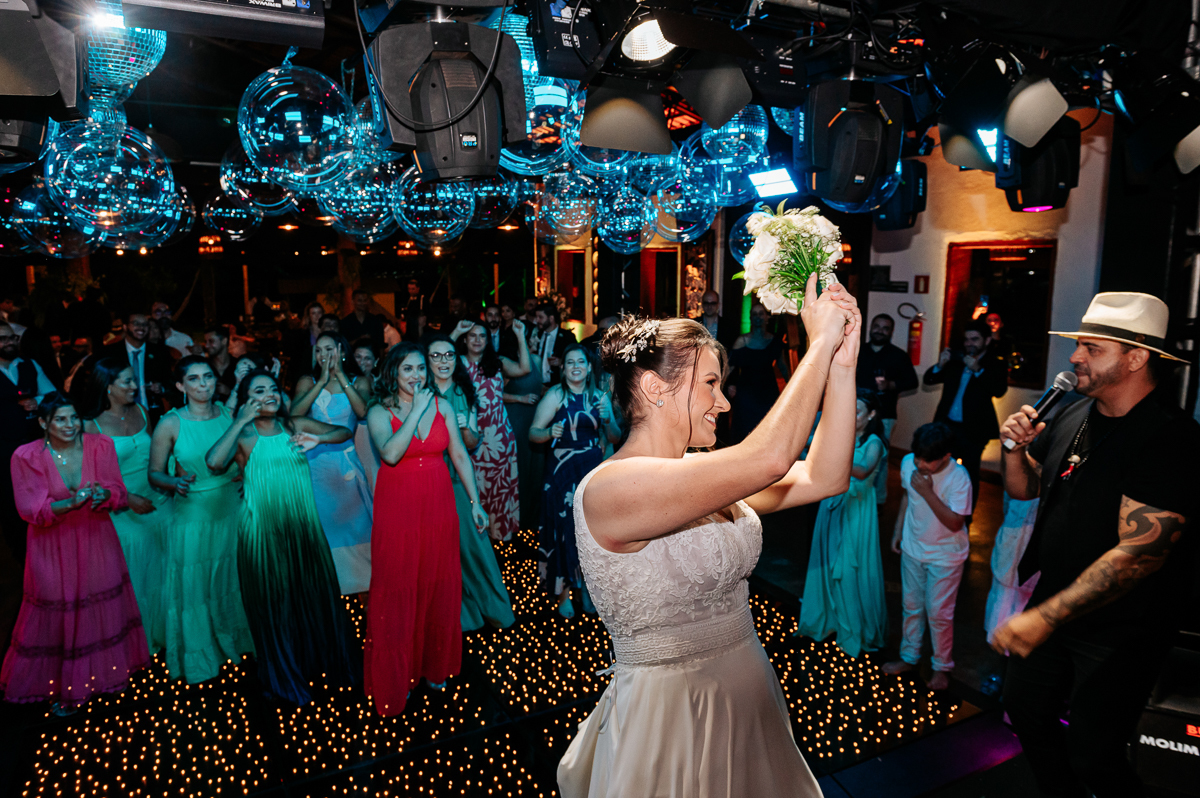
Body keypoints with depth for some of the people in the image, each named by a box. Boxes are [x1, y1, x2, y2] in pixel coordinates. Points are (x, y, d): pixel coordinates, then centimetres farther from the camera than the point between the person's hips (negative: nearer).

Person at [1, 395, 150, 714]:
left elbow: (119, 493, -5)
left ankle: (103, 672, 34)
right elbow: (30, 509, -14)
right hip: (53, 548, -2)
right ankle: (60, 685, 27)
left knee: (103, 611, 13)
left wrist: (103, 494, -28)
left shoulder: (100, 446, -7)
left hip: (97, 543, 2)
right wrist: (72, 503, -31)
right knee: (56, 618, 6)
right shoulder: (26, 457, -11)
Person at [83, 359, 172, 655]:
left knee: (163, 570, 14)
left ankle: (164, 633, 33)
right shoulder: (93, 426, -13)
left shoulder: (140, 412, 2)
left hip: (159, 504, 5)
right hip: (125, 513, -5)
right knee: (135, 577, 8)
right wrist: (128, 499, -18)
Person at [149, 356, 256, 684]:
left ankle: (233, 641, 40)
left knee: (233, 581, 17)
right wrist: (175, 483, -24)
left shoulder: (228, 414, -4)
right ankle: (198, 659, 31)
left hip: (232, 509, 3)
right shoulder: (171, 424, -12)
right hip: (193, 515, -3)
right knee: (194, 587, 10)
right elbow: (155, 473, -6)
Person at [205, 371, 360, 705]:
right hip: (264, 529, -3)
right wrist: (242, 421, -17)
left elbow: (345, 432, 5)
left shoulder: (295, 425, 4)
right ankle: (284, 676, 30)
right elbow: (214, 462, -24)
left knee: (315, 594, 13)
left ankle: (323, 662, 34)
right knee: (273, 600, 10)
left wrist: (318, 438, -14)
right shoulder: (242, 435, -4)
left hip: (303, 525, 3)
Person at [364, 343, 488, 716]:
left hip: (438, 504, 3)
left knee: (439, 586, 12)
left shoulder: (442, 406, 3)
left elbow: (460, 455, 5)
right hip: (397, 507, -3)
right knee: (397, 590, 5)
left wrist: (474, 500, 2)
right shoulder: (379, 412, -6)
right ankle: (396, 675, 23)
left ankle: (435, 664, 32)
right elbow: (390, 453, -24)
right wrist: (416, 410, -20)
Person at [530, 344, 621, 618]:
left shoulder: (599, 396, 6)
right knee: (563, 528, 0)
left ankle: (587, 585, 30)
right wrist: (550, 433, -30)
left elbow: (615, 437, 8)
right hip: (563, 471, -4)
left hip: (593, 471, 4)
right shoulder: (556, 395, -6)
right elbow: (533, 432, -10)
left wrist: (607, 420, -11)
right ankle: (563, 591, 16)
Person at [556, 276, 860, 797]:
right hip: (669, 722, -8)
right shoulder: (609, 488, -26)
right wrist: (820, 345, -21)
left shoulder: (709, 483, 1)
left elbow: (824, 477, -4)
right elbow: (769, 459, -32)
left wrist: (841, 365, -11)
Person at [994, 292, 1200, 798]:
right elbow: (1024, 488, 12)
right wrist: (1015, 448, -10)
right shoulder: (1071, 418, 0)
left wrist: (1044, 618, -32)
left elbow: (1139, 552, -30)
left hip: (1119, 632, -7)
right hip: (1053, 601, 7)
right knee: (1025, 713, 18)